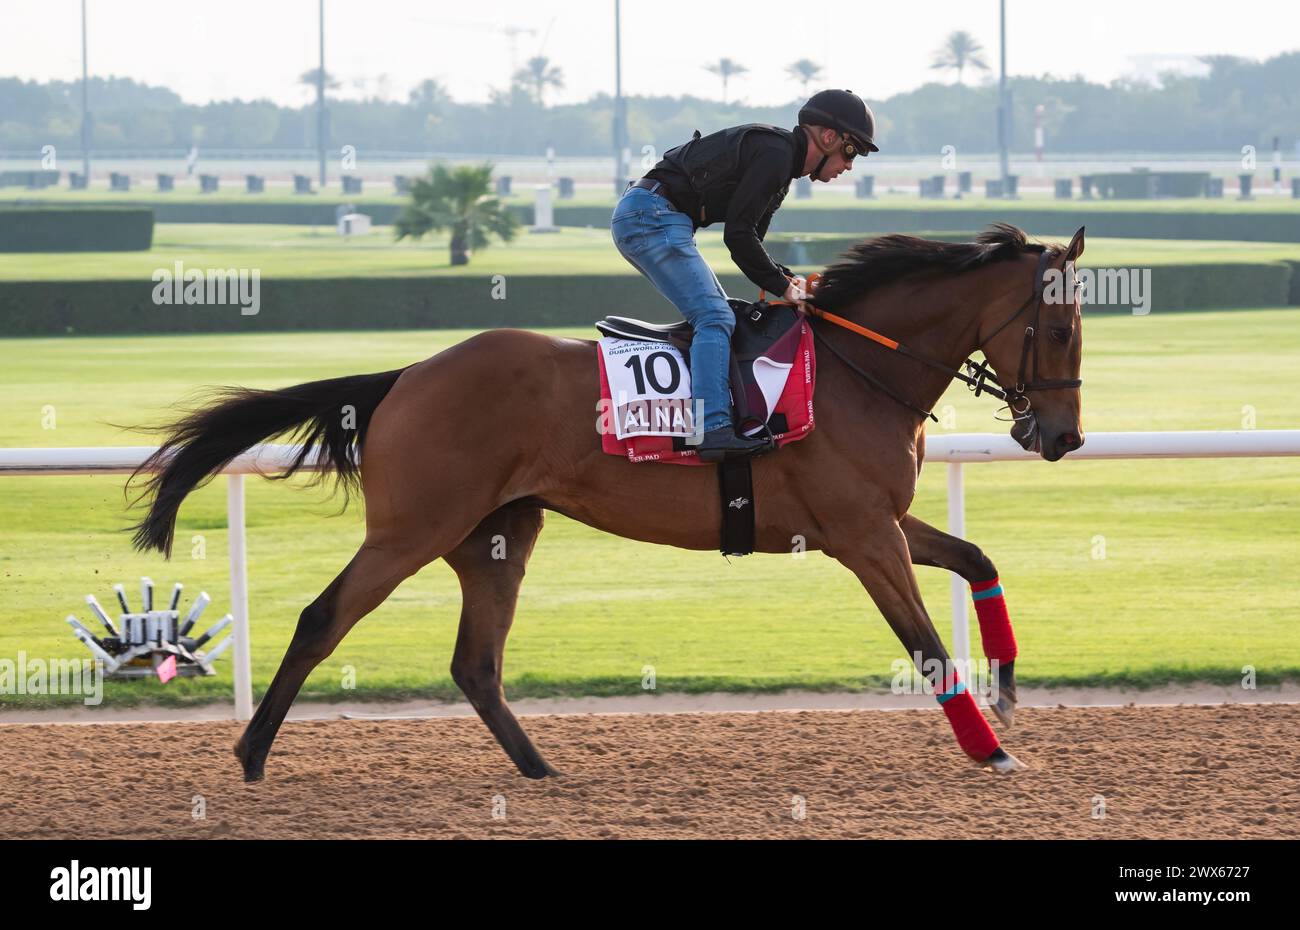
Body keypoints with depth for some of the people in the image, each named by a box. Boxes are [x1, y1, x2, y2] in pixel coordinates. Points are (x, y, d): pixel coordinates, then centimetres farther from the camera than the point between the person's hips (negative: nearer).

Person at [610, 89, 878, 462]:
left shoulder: (782, 160, 19)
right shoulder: (774, 152, -13)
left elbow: (748, 239, 23)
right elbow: (738, 234, -17)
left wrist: (788, 279, 8)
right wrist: (782, 287, -10)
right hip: (651, 217, -11)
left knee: (716, 315, 17)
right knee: (715, 318, -18)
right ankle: (714, 428, -29)